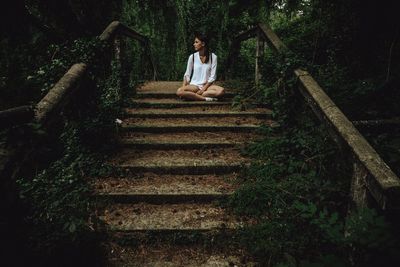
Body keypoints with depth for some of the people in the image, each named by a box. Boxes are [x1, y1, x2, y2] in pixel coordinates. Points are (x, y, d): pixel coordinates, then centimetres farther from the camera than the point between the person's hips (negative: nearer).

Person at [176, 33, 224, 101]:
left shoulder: (213, 57, 0)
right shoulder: (192, 57, 4)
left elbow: (212, 76, -3)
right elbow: (187, 75, 5)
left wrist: (203, 89, -14)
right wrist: (184, 87, -13)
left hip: (207, 85, 0)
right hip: (194, 85, 0)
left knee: (221, 90, -33)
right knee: (179, 91, -30)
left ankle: (192, 95, -25)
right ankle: (205, 98, -25)